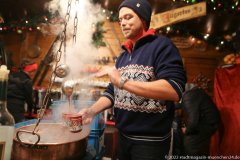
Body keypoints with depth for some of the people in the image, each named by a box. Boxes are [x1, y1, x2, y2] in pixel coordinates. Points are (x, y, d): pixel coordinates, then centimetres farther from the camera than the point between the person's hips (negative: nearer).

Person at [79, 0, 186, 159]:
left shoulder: (162, 45, -12)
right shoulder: (123, 56, 11)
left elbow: (174, 90, -26)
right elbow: (112, 92, 11)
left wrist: (123, 82, -28)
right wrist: (92, 110, -7)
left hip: (151, 141, -6)